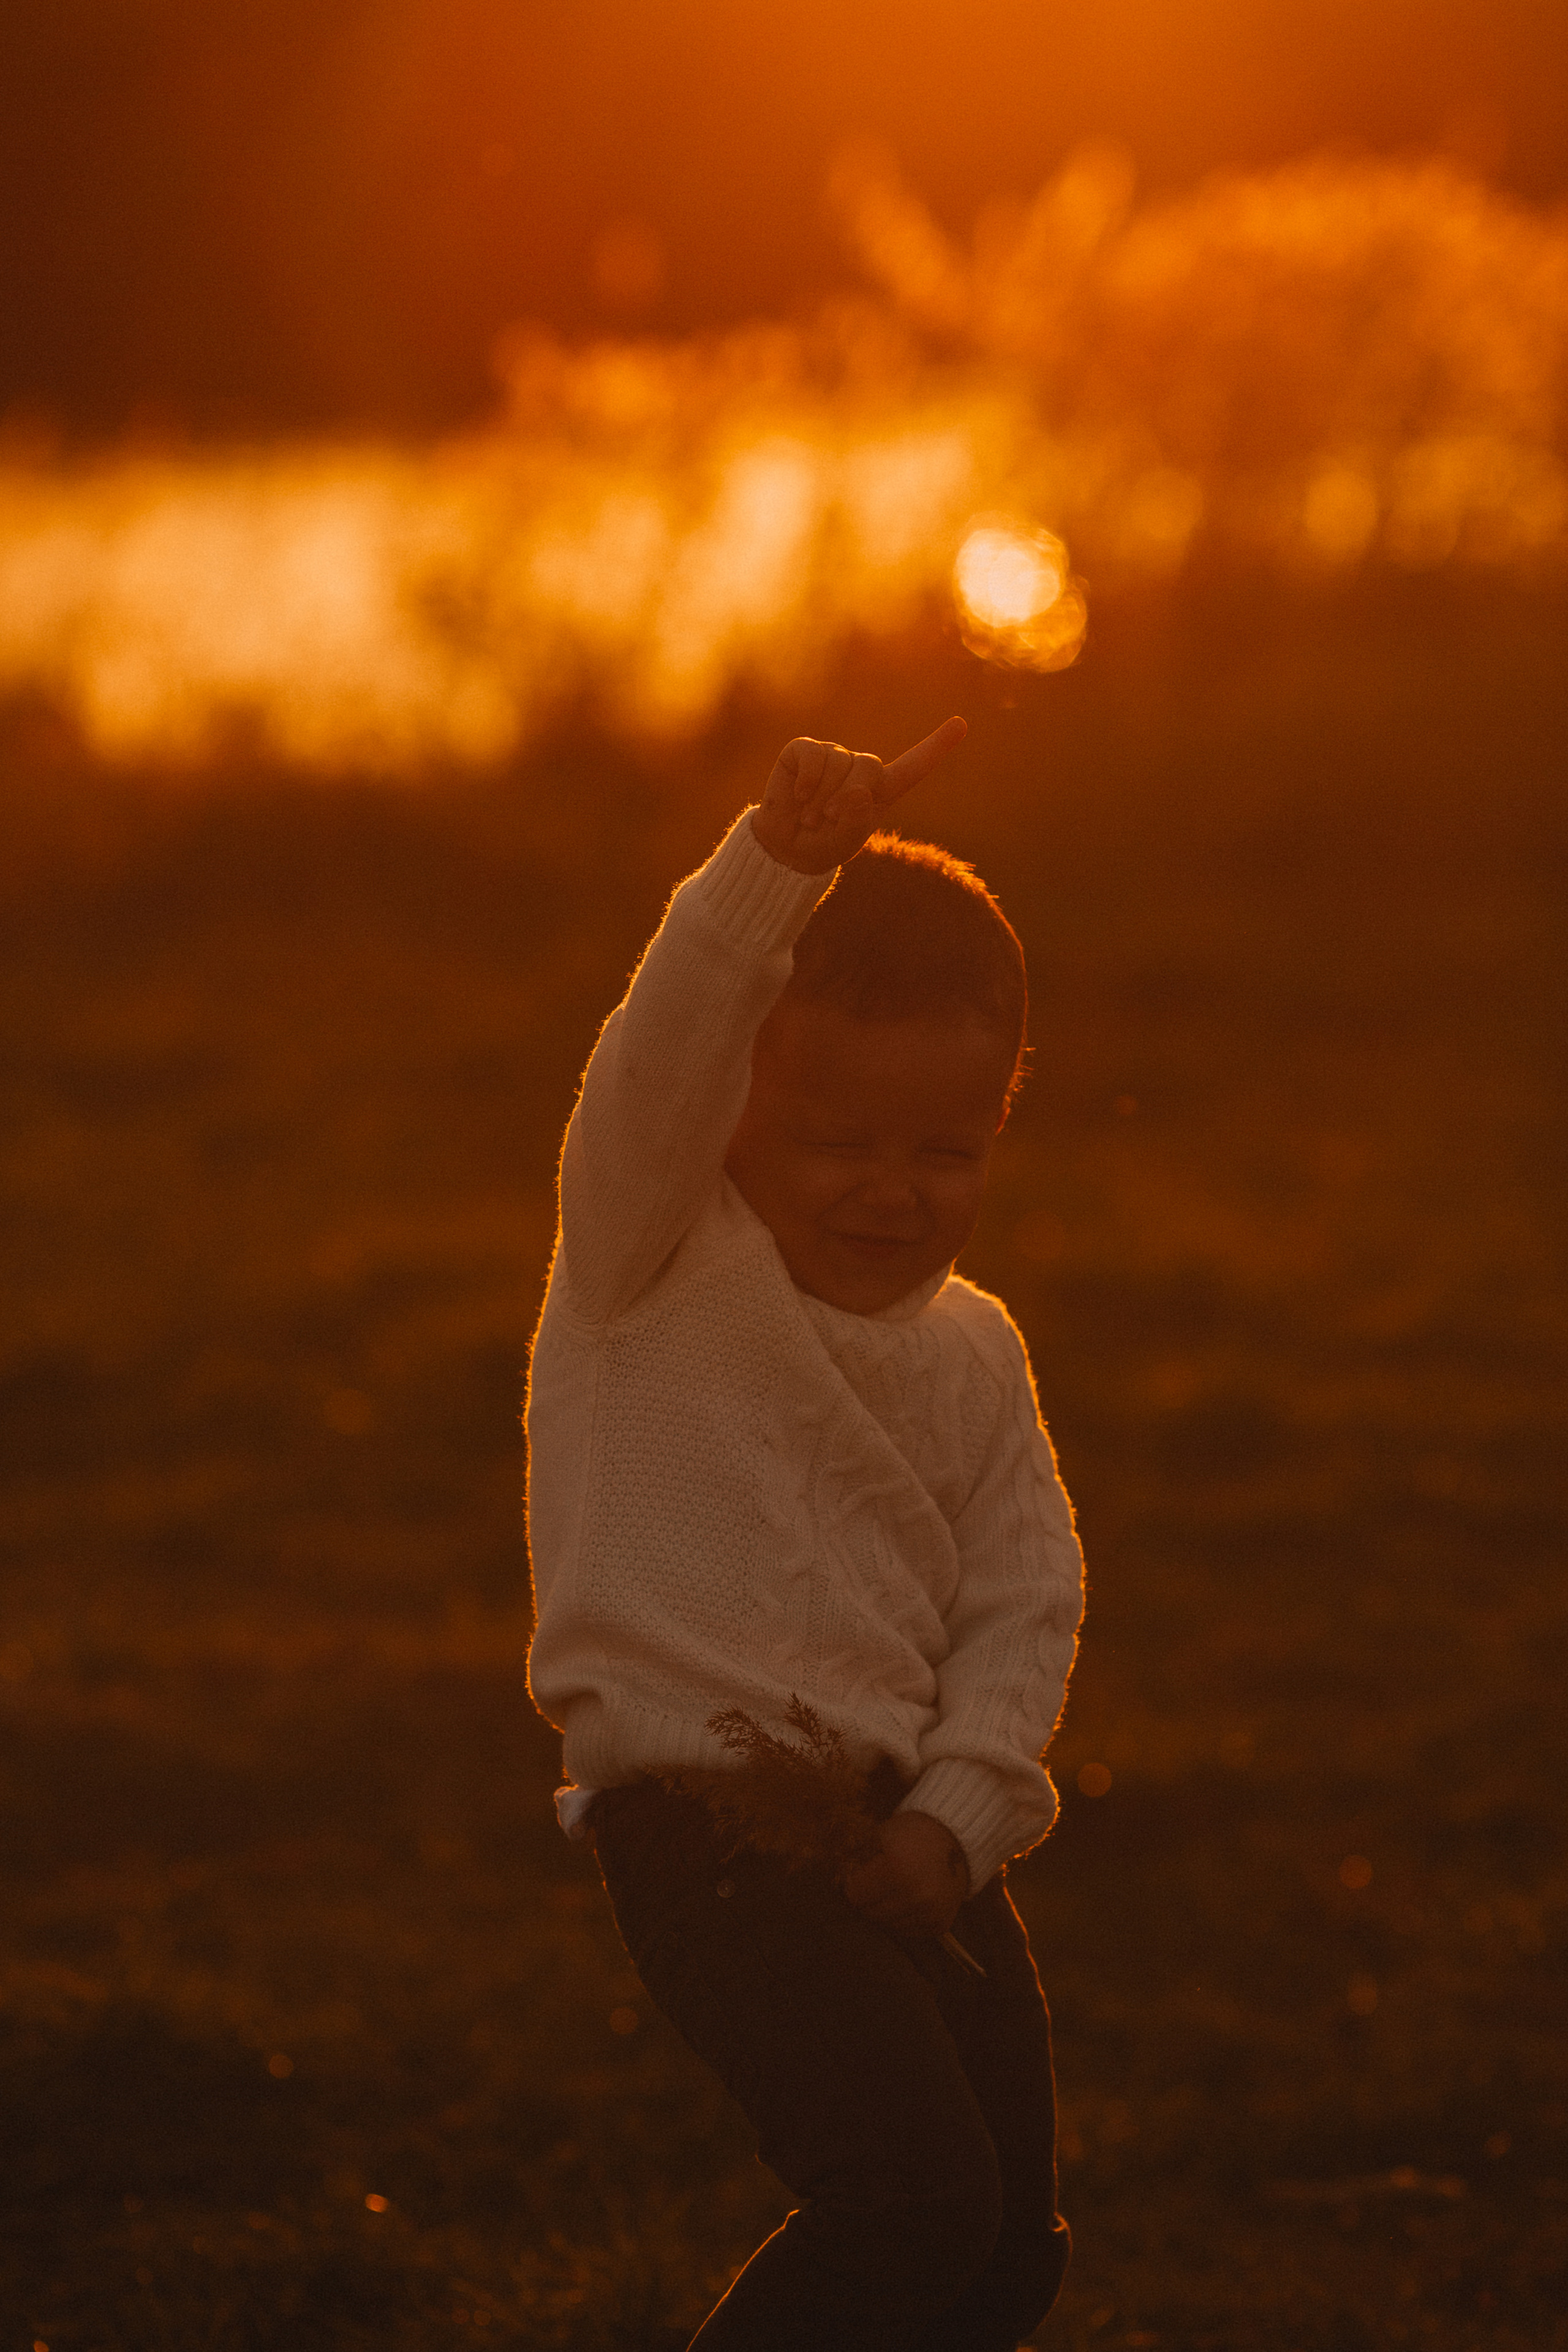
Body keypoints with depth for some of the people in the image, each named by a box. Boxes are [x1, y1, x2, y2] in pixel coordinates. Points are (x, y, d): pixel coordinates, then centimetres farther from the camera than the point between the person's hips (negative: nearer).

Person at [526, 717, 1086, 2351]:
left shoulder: (972, 1355, 12)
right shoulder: (651, 1256, -4)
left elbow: (1022, 1603, 8)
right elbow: (659, 1062, -24)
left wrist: (948, 1825, -8)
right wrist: (782, 864, -39)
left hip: (904, 1829, 7)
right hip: (702, 1823, -7)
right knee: (917, 2200, -20)